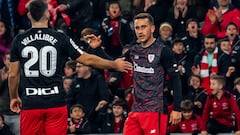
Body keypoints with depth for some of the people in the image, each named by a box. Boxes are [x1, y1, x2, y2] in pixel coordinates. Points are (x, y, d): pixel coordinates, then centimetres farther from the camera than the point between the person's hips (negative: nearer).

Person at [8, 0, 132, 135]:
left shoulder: (19, 40, 1)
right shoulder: (60, 38, -2)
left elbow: (13, 74, 4)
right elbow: (87, 60, 1)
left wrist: (14, 97, 21)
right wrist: (115, 65, 14)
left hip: (30, 103, 1)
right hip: (55, 102, -1)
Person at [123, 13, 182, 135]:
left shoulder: (162, 51, -7)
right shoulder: (134, 50, 12)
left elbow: (176, 80, -8)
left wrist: (177, 109, -13)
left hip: (155, 111, -7)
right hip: (135, 110, 7)